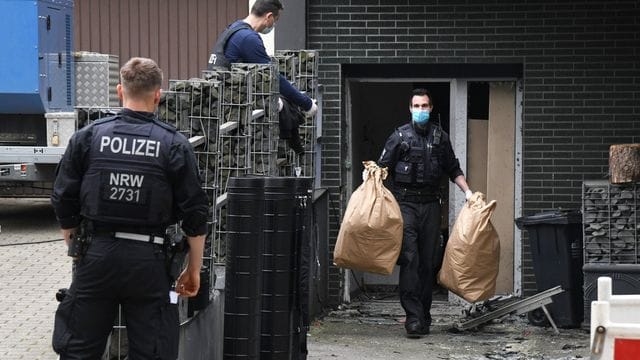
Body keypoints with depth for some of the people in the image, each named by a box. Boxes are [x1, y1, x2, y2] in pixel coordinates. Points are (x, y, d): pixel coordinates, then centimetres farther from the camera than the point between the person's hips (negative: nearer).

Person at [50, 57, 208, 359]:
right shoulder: (174, 145, -2)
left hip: (96, 255, 1)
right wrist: (194, 270, 9)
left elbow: (63, 204, 4)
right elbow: (195, 216, -2)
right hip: (148, 259, -1)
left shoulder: (88, 137, 1)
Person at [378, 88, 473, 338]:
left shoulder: (440, 137, 14)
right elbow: (384, 166, 4)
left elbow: (453, 169, 21)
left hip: (430, 204, 3)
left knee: (428, 262, 5)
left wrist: (467, 191, 11)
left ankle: (424, 318, 12)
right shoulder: (400, 136, 5)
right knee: (409, 259, -13)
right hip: (405, 203, -3)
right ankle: (414, 317, -16)